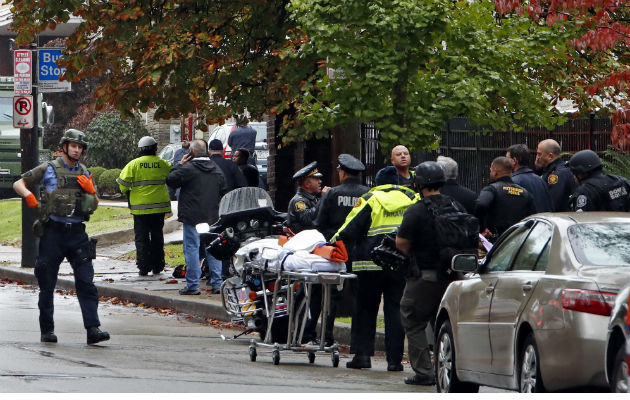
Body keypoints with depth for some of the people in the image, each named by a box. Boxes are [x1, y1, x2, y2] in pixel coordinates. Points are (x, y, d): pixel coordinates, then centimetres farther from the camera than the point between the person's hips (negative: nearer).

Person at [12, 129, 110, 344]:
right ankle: (47, 330, 14)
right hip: (53, 232, -2)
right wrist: (29, 195, -15)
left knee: (86, 282, -8)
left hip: (77, 233, 2)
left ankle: (93, 329, -13)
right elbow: (18, 184, 6)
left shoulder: (85, 174, 13)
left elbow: (94, 206, 17)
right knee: (47, 284, 4)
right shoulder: (48, 169, 2)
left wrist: (90, 191, -2)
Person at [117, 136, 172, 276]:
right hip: (159, 206, 2)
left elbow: (123, 181, -7)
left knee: (141, 237, 3)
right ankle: (157, 266, 16)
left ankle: (143, 267, -3)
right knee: (157, 236, 14)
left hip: (140, 207, -2)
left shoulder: (134, 164, -6)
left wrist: (127, 192, 12)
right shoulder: (162, 164, 0)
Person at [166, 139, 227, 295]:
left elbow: (170, 180, -3)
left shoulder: (188, 169, -12)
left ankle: (193, 285, -5)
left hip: (193, 217, -6)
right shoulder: (217, 170, 9)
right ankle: (217, 283, 10)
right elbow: (224, 192, 15)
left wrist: (180, 165, 5)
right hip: (212, 217, 6)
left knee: (192, 249, -2)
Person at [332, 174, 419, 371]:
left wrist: (337, 239, 11)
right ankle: (394, 359, 0)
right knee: (395, 310, 4)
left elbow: (352, 226, -4)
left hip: (371, 265, -2)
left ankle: (362, 353, 3)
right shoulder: (413, 199, 9)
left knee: (365, 309, 9)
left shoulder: (370, 200, 0)